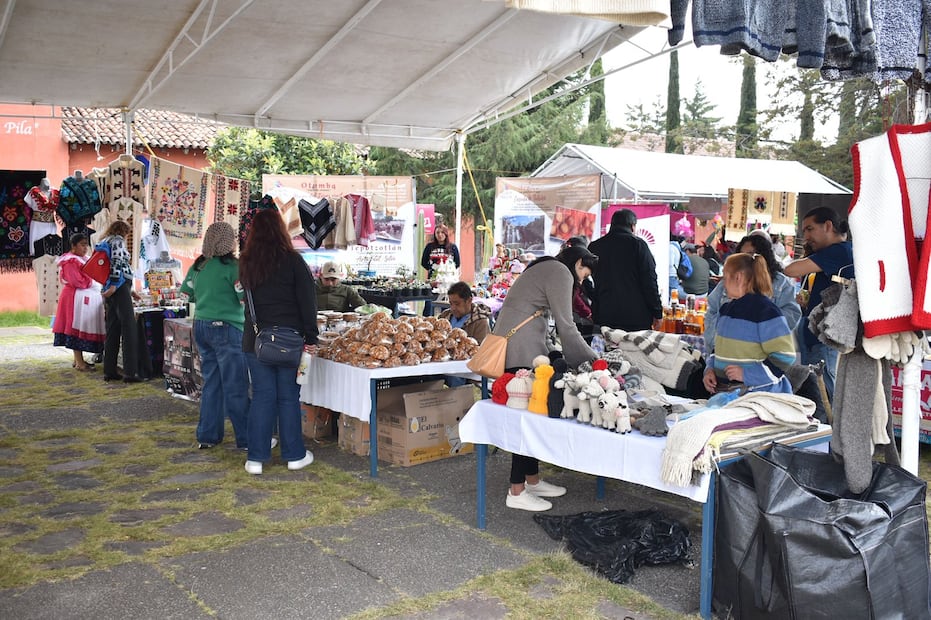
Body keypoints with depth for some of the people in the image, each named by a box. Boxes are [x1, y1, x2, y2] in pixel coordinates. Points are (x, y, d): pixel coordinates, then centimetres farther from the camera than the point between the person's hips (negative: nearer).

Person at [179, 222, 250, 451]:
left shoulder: (197, 266, 8)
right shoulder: (232, 266, -13)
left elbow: (187, 292, 17)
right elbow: (246, 297, -15)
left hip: (201, 326, 7)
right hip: (226, 329, -7)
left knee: (211, 382, 15)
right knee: (236, 387, -2)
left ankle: (207, 436, 19)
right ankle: (246, 439, 4)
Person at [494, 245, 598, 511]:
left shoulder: (546, 269, 24)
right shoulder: (561, 272, -8)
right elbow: (566, 327, -12)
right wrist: (592, 360, -6)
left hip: (513, 345, 10)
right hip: (521, 349, -10)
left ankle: (533, 480, 20)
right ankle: (517, 492, -5)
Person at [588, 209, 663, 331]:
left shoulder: (594, 246, 8)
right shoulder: (638, 244, -4)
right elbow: (649, 281, -6)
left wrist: (595, 312, 21)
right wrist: (657, 313, -1)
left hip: (604, 317, 4)